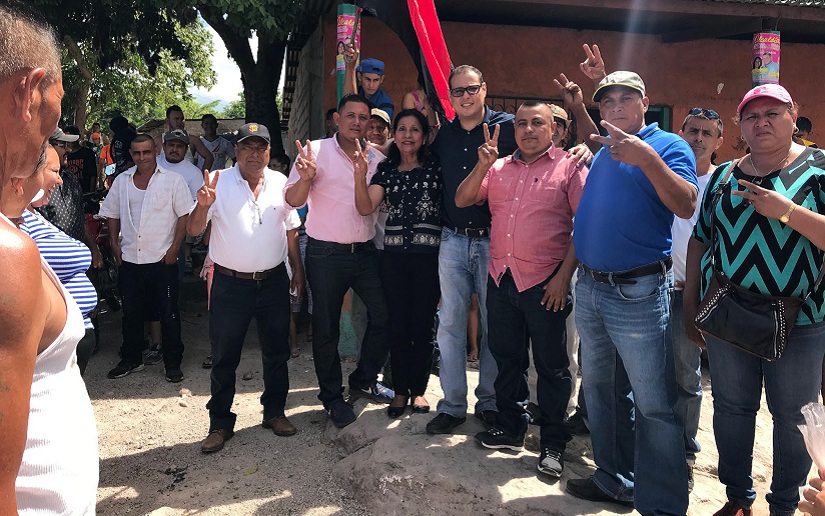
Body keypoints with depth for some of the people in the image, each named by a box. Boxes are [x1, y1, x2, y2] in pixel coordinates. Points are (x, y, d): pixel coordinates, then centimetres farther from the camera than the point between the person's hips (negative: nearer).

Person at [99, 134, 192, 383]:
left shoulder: (172, 180, -2)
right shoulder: (121, 181, 9)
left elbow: (184, 215, -4)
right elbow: (112, 215, 16)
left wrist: (174, 248, -10)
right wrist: (115, 246, 6)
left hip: (163, 259, -4)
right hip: (129, 259, 4)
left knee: (168, 313, 2)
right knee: (131, 312, 14)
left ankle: (173, 363, 14)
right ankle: (131, 359, 28)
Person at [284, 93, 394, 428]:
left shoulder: (376, 158, 7)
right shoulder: (316, 151, -4)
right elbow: (293, 200, -8)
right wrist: (305, 178, -29)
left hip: (365, 251, 4)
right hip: (326, 254, -4)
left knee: (384, 316, 7)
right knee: (326, 328, 6)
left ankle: (364, 381, 28)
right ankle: (332, 397, 23)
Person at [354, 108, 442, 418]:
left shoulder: (435, 167, 4)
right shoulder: (386, 169, 9)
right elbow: (366, 207, -5)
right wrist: (360, 175, -18)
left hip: (428, 255, -1)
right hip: (394, 255, 2)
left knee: (423, 324, 4)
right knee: (398, 323, 5)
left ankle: (418, 389, 19)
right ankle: (400, 390, 17)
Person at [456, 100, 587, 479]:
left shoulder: (569, 167, -1)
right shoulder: (499, 168, 14)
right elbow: (462, 200, 9)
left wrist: (564, 275, -13)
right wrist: (483, 164, -5)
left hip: (545, 282, -5)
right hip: (501, 277, 5)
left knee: (551, 364, 4)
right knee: (506, 356, 15)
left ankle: (553, 442, 18)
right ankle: (510, 426, 31)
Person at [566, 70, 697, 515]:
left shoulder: (667, 146, -4)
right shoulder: (602, 151, 15)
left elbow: (686, 206, -22)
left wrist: (647, 159, -32)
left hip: (637, 293, -7)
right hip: (589, 288, 8)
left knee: (654, 404, -3)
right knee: (600, 390, 16)